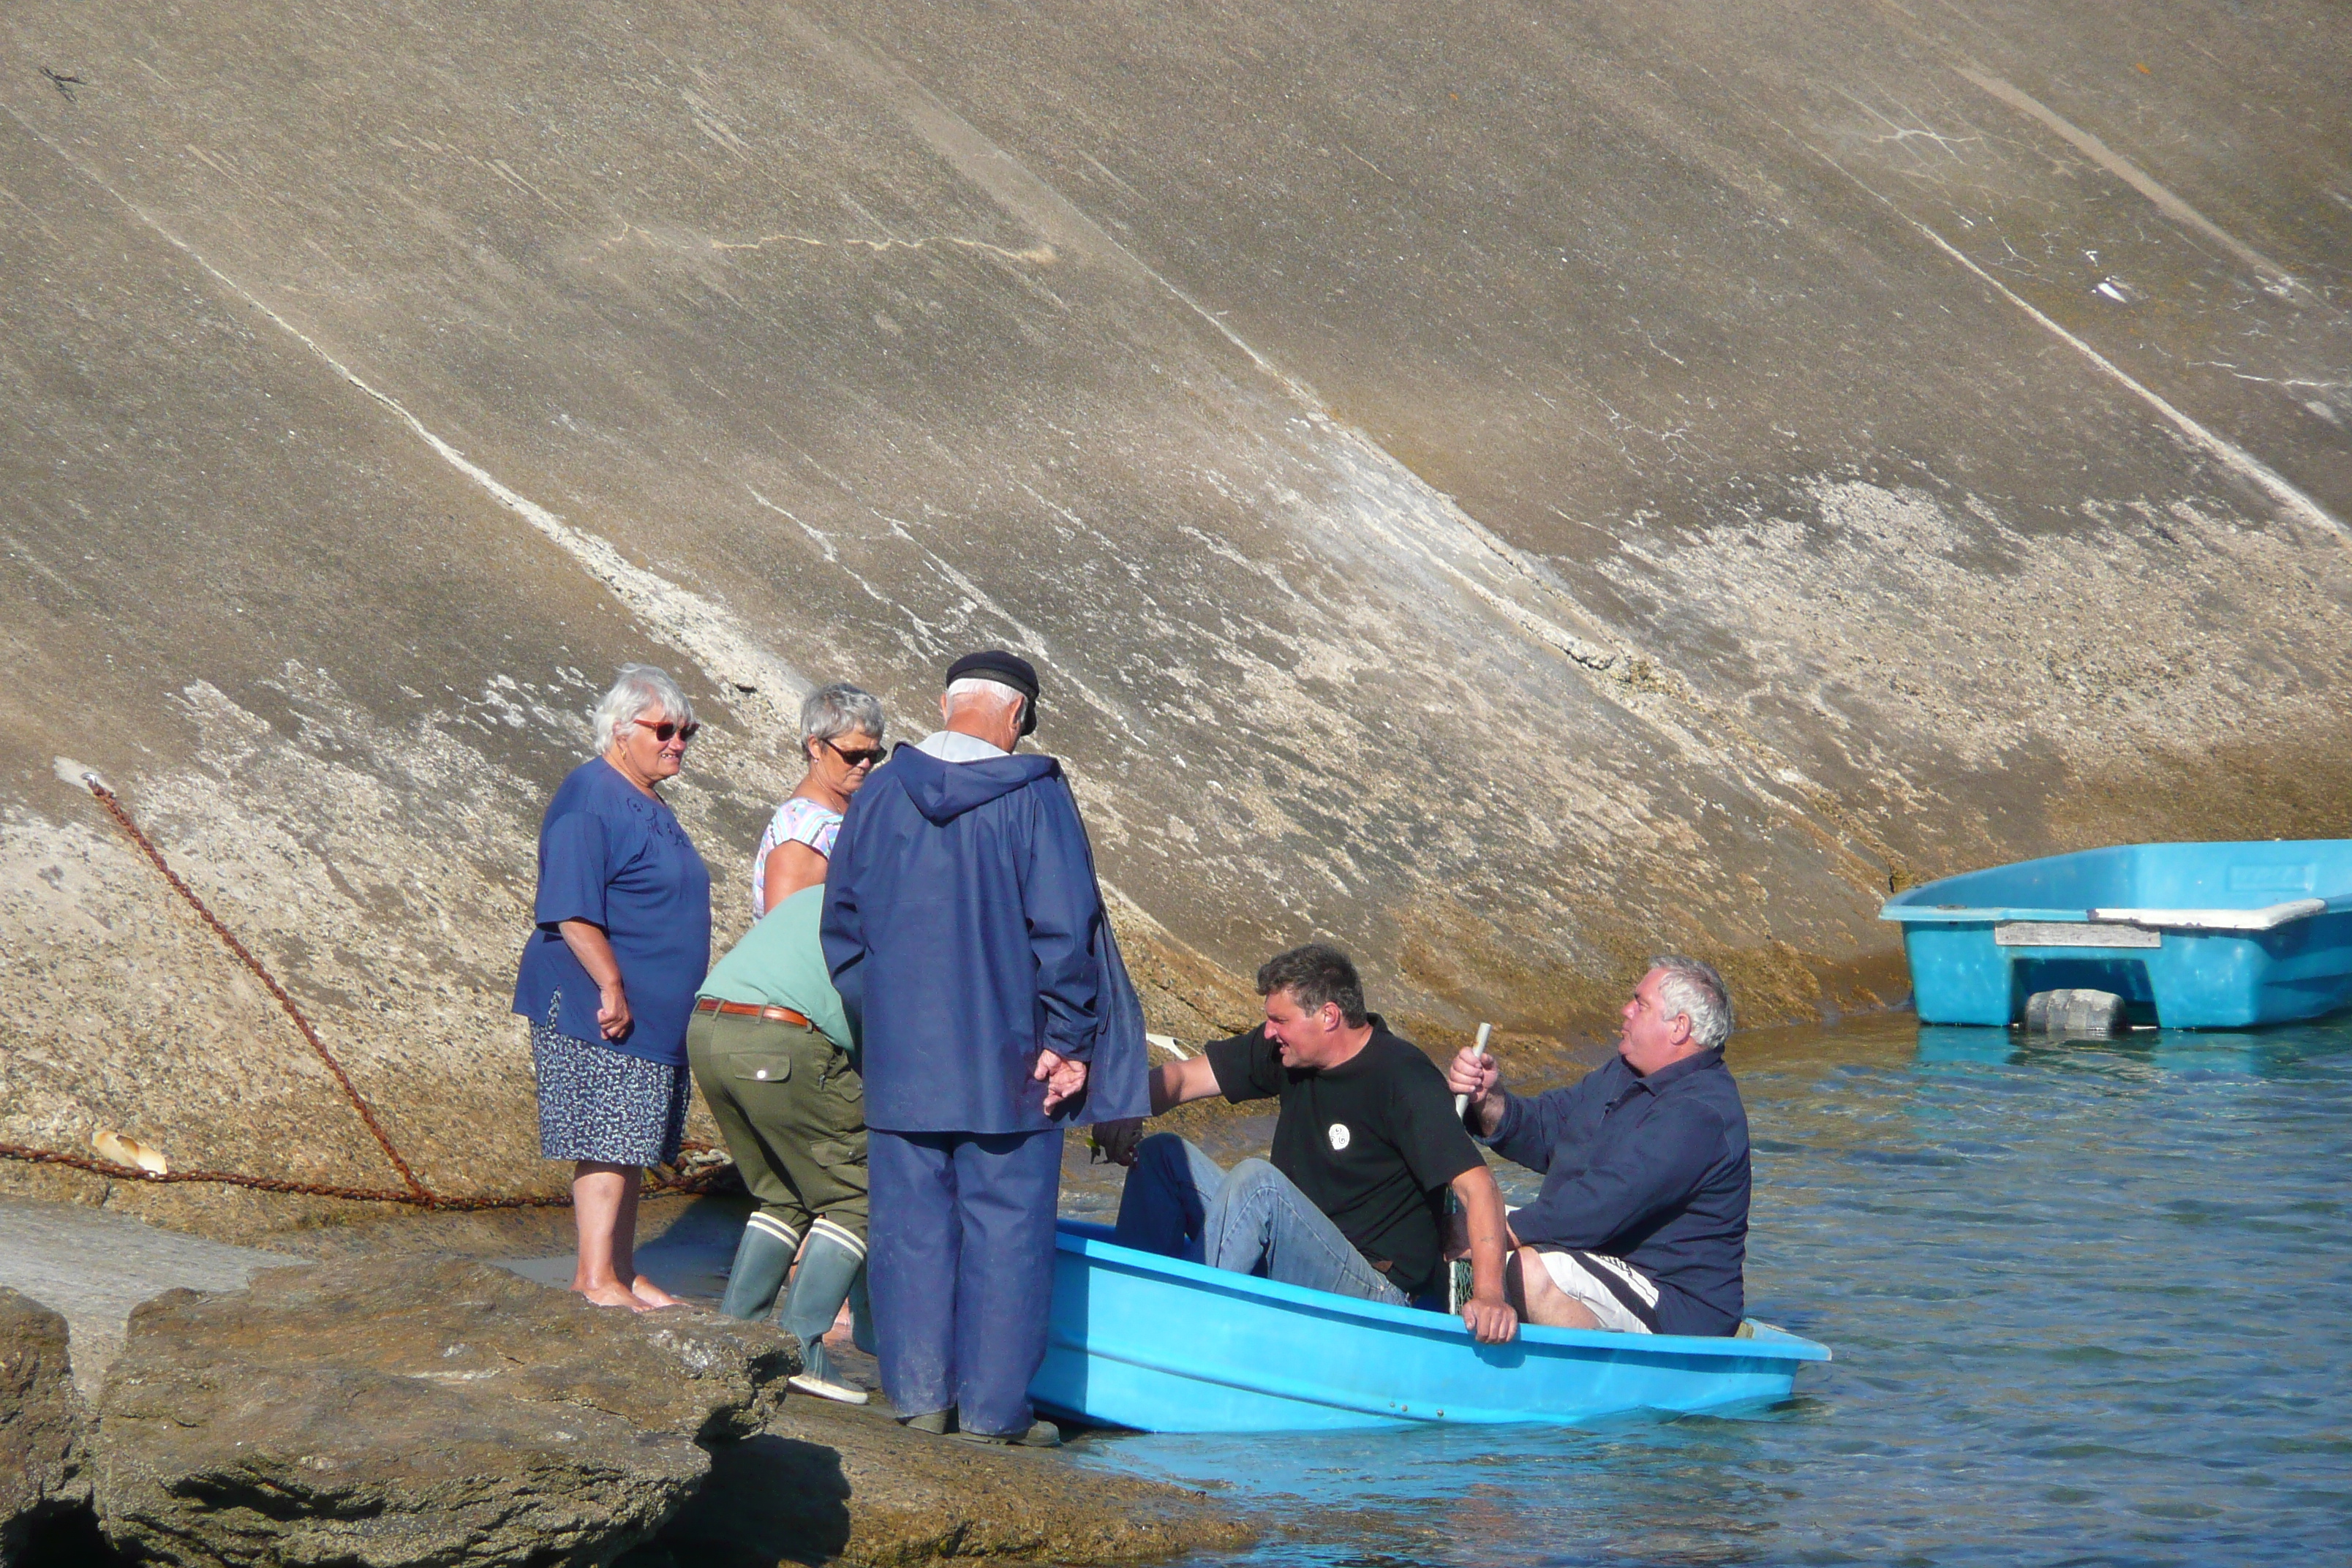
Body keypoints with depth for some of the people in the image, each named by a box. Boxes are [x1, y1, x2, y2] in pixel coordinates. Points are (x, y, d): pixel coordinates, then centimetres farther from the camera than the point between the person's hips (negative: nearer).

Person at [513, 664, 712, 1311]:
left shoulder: (650, 807, 18)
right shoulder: (589, 801, -14)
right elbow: (571, 912, -21)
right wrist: (611, 986, -24)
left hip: (651, 1015, 10)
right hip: (598, 1010, -10)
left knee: (629, 1147, 11)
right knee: (605, 1142, -9)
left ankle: (622, 1273, 17)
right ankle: (595, 1278, -7)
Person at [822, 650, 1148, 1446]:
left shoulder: (876, 797, 5)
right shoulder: (1035, 798, -8)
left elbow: (842, 928, 11)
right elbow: (1063, 930, -11)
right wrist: (1067, 1042, -4)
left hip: (901, 1059, 4)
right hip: (1006, 1060, -4)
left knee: (913, 1224, 10)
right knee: (1006, 1231, 3)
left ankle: (920, 1395, 12)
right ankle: (993, 1406, 3)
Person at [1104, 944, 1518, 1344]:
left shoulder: (1402, 1079, -18)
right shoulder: (1289, 1051, 3)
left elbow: (1476, 1184, -26)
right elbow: (1180, 1078, 9)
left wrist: (1488, 1294, -39)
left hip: (1371, 1291, -8)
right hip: (1287, 1263, 8)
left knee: (1257, 1179, -30)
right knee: (1163, 1155, 0)